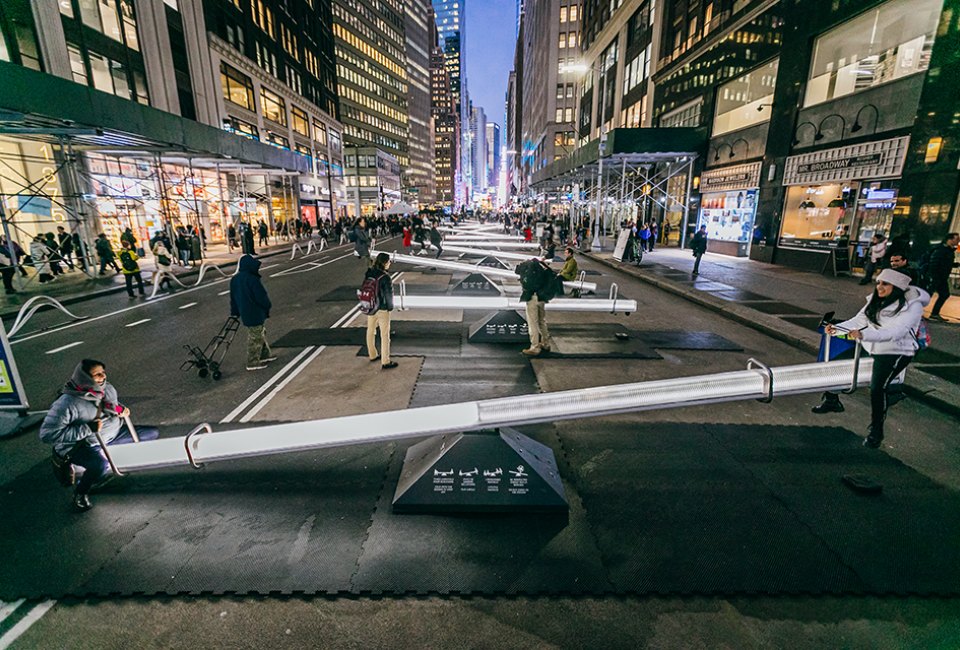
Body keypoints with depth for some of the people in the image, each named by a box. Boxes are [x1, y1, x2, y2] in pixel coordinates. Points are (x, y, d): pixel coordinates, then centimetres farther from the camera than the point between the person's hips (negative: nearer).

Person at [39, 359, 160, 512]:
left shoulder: (107, 388, -3)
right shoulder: (67, 403, -24)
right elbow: (47, 433, -26)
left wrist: (121, 409, -4)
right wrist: (88, 429, -30)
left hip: (111, 435, 8)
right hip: (81, 445, -7)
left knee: (153, 433, 3)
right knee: (103, 467, -38)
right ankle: (80, 494, -4)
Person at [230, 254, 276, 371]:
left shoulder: (234, 279, 6)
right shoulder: (252, 279, -22)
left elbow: (233, 297, 14)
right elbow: (262, 296, -18)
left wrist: (235, 312, 22)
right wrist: (267, 307, 0)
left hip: (244, 313, 9)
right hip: (255, 314, -9)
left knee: (260, 334, 23)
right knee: (255, 338, 3)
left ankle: (265, 355, 33)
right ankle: (253, 363, 12)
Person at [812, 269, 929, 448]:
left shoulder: (913, 306, -15)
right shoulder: (876, 300, 4)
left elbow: (895, 332, -30)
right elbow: (859, 320, -1)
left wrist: (863, 335, -45)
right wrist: (837, 328, -20)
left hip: (896, 351, -7)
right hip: (868, 346, 7)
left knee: (877, 388, -18)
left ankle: (876, 430, 4)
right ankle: (832, 400, 17)